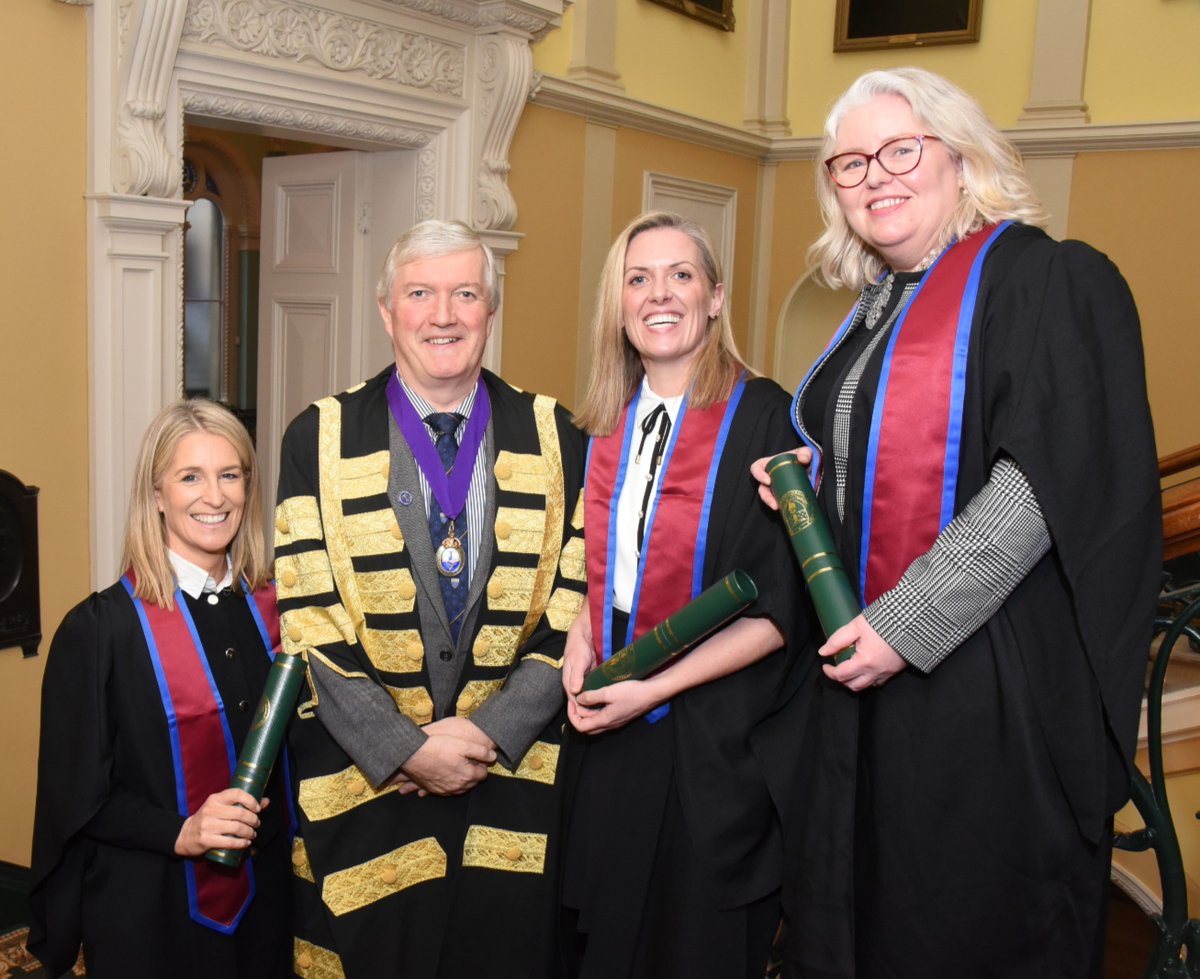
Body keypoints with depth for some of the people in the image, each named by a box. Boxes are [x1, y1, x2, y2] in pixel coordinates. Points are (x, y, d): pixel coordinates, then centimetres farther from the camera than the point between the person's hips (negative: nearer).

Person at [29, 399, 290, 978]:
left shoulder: (269, 607, 1)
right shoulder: (100, 627, -11)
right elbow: (74, 792, -9)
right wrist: (180, 833, -22)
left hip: (262, 898, 4)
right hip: (151, 908, -4)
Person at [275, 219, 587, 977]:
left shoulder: (555, 440, 2)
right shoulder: (319, 441, -2)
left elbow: (574, 608, -1)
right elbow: (309, 622, -6)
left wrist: (490, 732, -10)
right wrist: (406, 747, -12)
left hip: (514, 791, 1)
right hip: (364, 789, -1)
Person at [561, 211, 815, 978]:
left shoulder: (764, 419, -12)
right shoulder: (604, 427, 4)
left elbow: (781, 607, -15)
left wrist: (654, 688, -17)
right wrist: (578, 647, -4)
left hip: (717, 743, -5)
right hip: (606, 740, 5)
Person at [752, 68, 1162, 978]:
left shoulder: (1055, 279, -9)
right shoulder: (876, 307, 16)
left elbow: (1054, 475, -19)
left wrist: (907, 626, -21)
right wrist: (809, 475, 4)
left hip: (994, 683, -7)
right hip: (871, 668, 8)